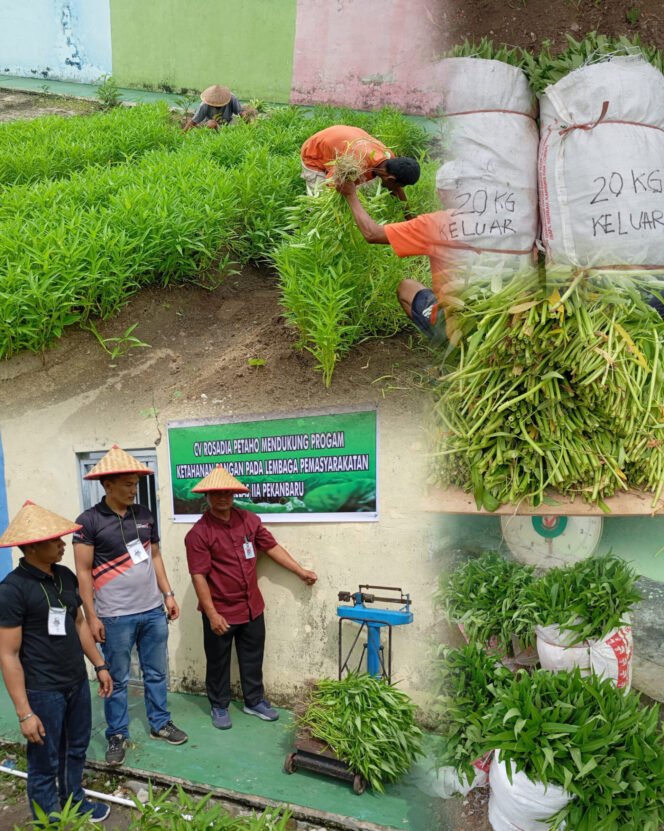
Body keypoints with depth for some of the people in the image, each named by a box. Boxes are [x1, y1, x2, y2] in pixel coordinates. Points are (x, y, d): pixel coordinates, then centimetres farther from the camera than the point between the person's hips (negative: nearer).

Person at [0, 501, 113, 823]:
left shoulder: (65, 576, 2)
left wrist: (99, 665, 16)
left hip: (77, 683, 7)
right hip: (42, 691, -7)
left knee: (76, 751, 23)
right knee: (45, 765, 10)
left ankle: (75, 803, 44)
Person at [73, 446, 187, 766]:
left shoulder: (144, 515, 5)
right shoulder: (89, 521, -10)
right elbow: (83, 571, -9)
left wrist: (168, 594, 9)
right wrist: (92, 616, -11)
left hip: (153, 611, 5)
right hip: (115, 617, -4)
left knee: (156, 673, 16)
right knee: (117, 680, 9)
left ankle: (160, 724, 32)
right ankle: (117, 735, 25)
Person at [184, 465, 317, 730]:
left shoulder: (249, 520, 0)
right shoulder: (198, 533, -16)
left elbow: (271, 547, 8)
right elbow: (199, 577, -18)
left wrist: (300, 571, 7)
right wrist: (212, 614, -20)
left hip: (252, 606, 5)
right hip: (220, 611, -5)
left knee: (253, 658, 18)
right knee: (218, 661, 12)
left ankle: (254, 701, 35)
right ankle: (219, 706, 31)